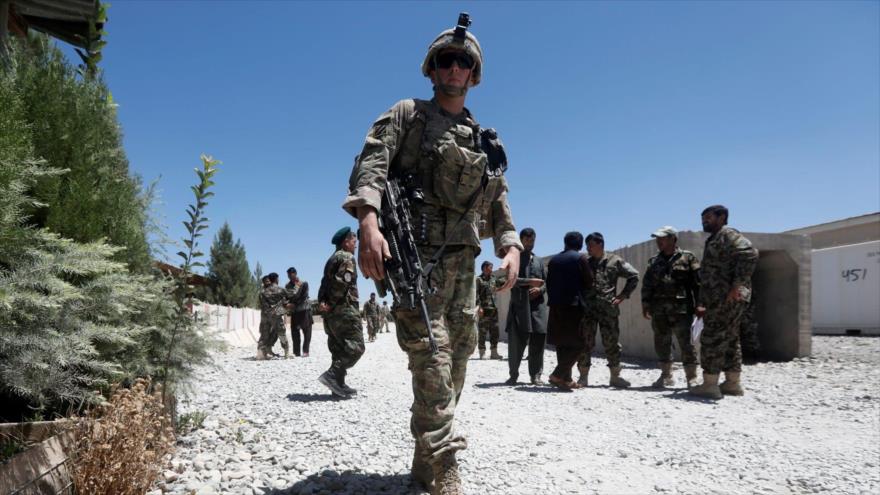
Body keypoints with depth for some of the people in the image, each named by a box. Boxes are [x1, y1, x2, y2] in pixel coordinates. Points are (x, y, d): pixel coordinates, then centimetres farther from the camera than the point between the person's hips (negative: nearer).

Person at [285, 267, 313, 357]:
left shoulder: (304, 284, -4)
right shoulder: (287, 286, 9)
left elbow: (303, 297, -10)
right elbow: (286, 297, 4)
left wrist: (294, 304, -16)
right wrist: (287, 304, -17)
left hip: (304, 310, -4)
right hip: (294, 312, 4)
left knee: (306, 331, -4)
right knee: (294, 332, 3)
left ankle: (305, 351, -1)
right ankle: (296, 352, 8)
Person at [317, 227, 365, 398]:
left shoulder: (332, 259, 23)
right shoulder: (347, 257, -7)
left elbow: (325, 283, 15)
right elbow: (342, 282, -21)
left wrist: (322, 302, 1)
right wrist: (332, 304, -14)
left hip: (332, 312, 10)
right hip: (344, 309, -10)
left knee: (339, 348, 11)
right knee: (355, 347, -9)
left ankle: (338, 384, 10)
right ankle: (332, 375, -17)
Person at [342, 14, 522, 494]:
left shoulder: (484, 140, 21)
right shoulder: (407, 115, 5)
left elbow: (499, 201, 18)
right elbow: (370, 163, -11)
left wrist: (510, 246, 0)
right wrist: (368, 221, -29)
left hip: (461, 262, 6)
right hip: (415, 254, -6)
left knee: (455, 361, 9)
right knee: (431, 357, -15)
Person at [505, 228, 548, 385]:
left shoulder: (539, 261, 21)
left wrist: (539, 289, -5)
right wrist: (530, 282, -15)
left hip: (538, 305, 4)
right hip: (519, 306, -3)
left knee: (538, 341, 1)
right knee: (516, 341, -5)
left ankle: (535, 375, 10)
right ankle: (513, 375, 6)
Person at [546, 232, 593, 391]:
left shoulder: (554, 260, 12)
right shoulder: (580, 258, -3)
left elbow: (549, 283, 12)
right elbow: (589, 282, -1)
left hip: (555, 306, 6)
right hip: (573, 305, -6)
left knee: (562, 343, 11)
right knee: (577, 343, -1)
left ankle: (566, 379, 14)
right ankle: (558, 375, -12)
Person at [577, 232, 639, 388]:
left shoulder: (614, 261, 4)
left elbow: (633, 276, 6)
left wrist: (623, 295, 0)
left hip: (608, 308, -2)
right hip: (587, 308, 2)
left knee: (611, 342, 3)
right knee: (585, 342, 1)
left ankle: (615, 376, 15)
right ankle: (583, 377, 9)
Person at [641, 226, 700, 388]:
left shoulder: (687, 258, 1)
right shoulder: (654, 262, 15)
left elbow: (698, 283, -2)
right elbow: (646, 285, 15)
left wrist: (699, 305, -8)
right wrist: (645, 305, 7)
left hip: (681, 309, -5)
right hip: (659, 311, 5)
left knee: (685, 344, -4)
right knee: (661, 344, 9)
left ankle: (691, 378, 5)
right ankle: (666, 376, 21)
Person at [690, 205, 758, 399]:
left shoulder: (727, 234, -7)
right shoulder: (714, 240, 23)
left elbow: (750, 254, -24)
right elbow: (710, 273, 25)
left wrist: (737, 285, -27)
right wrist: (704, 304, 21)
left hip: (726, 298, -11)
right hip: (720, 299, 11)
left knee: (712, 339, -9)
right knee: (729, 339, 12)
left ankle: (710, 385, -7)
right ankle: (732, 383, 18)